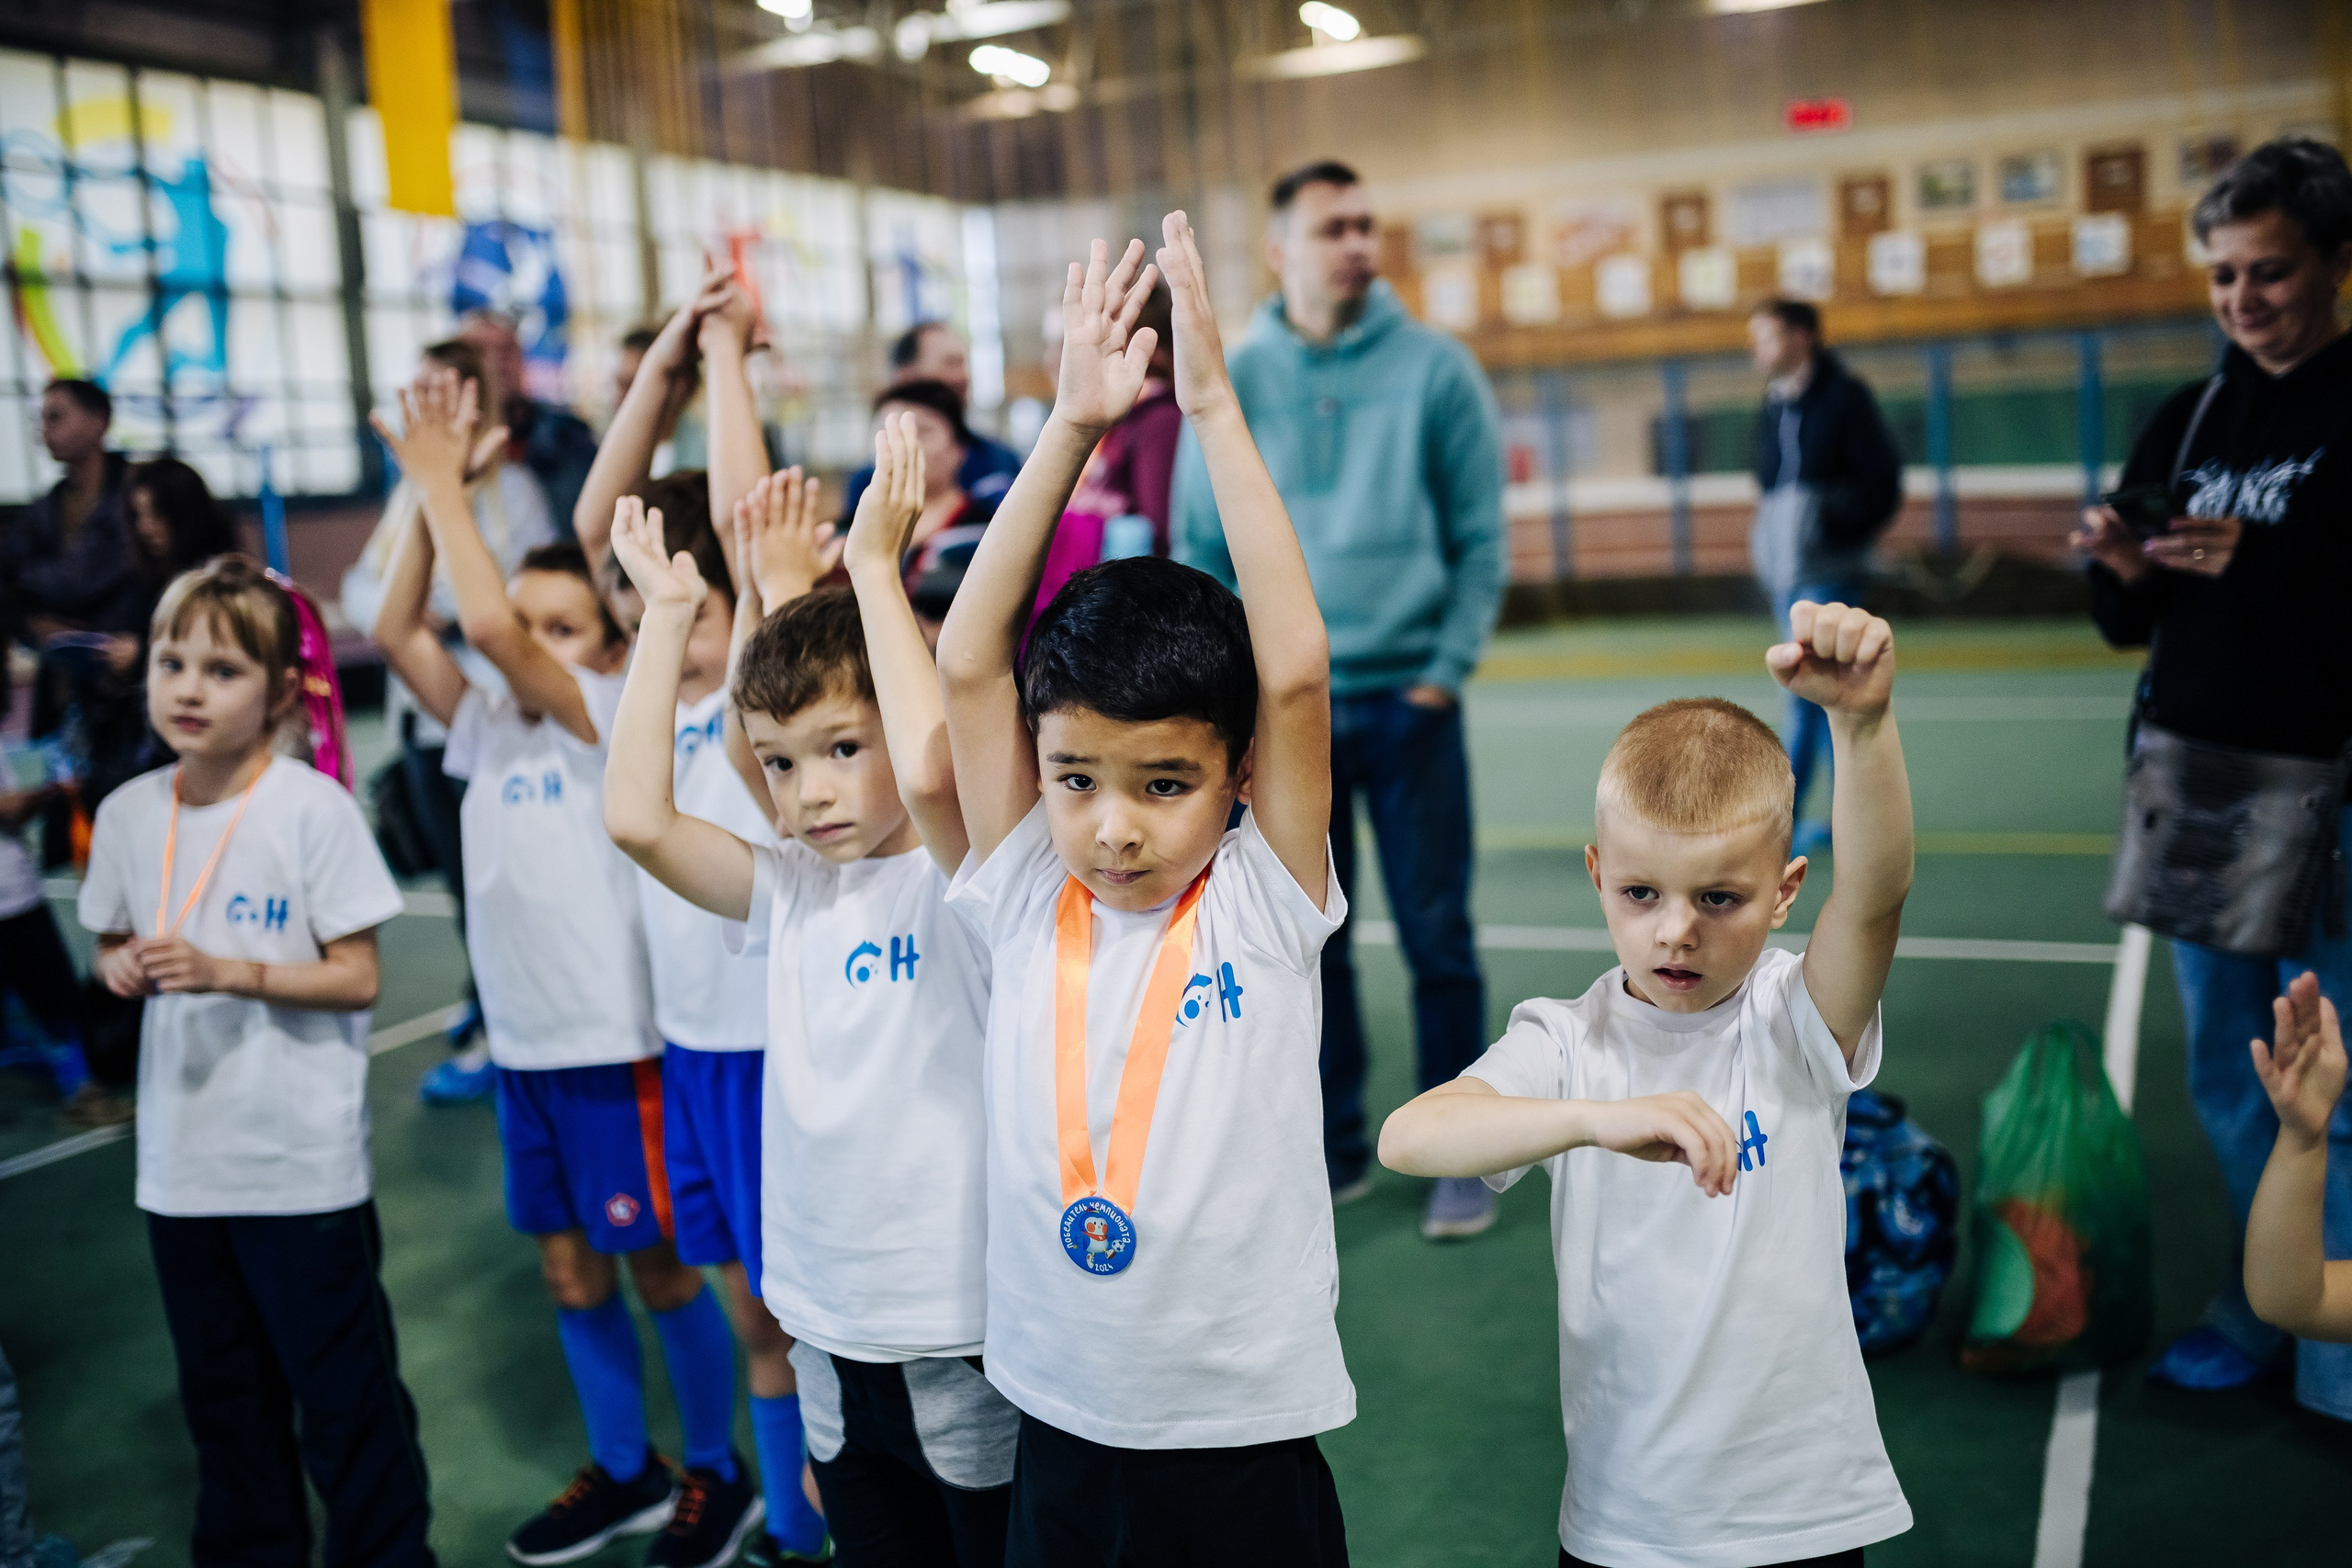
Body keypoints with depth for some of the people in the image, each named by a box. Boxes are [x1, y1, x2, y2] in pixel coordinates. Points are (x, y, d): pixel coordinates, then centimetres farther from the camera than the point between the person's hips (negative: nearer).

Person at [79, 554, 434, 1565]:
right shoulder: (130, 812, 2)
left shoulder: (313, 809, -12)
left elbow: (357, 978, -12)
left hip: (301, 1165, -5)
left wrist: (228, 971, -24)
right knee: (224, 1403, 19)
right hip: (181, 1161, 5)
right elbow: (113, 943, 16)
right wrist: (123, 966, -6)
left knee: (345, 1402, 4)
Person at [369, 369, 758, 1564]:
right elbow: (398, 631, -1)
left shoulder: (612, 717, -12)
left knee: (659, 1267, 6)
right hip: (523, 1045, 7)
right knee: (568, 1270, 16)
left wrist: (443, 483, -19)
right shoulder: (493, 729, 6)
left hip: (615, 1045, -7)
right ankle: (622, 1472, 32)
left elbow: (489, 626, -25)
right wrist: (424, 492, -8)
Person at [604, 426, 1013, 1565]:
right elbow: (635, 818, -7)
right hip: (834, 1341, 6)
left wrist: (873, 565, -27)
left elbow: (932, 771, -36)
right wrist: (667, 614, -4)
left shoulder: (964, 880, -15)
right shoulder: (791, 890, 2)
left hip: (969, 1343, -6)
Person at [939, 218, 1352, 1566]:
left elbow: (1295, 671, -21)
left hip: (1247, 1443, -2)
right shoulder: (1024, 897, -4)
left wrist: (1215, 408, -18)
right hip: (1062, 1439, 3)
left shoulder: (1263, 904, -10)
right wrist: (1073, 427, -12)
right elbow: (970, 659, -9)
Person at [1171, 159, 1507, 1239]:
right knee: (1311, 943, 9)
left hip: (1408, 697, -1)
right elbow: (1200, 551, 7)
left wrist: (1446, 670, -6)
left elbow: (1481, 537, 1)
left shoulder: (1436, 368, 0)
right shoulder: (1231, 383, 3)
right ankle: (1335, 1147, 23)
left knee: (1437, 939, 3)